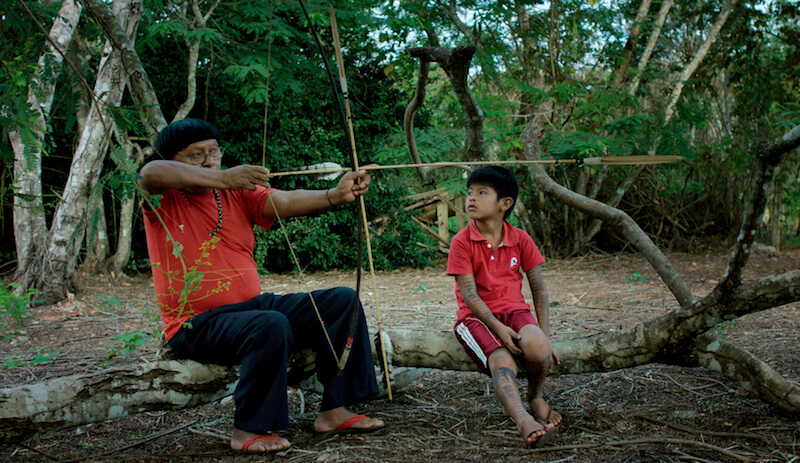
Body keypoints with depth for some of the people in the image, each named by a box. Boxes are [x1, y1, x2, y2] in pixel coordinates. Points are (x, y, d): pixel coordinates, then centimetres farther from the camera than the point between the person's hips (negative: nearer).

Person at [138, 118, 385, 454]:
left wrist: (336, 195, -28)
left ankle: (333, 410, -2)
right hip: (197, 324, -6)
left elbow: (286, 202, -9)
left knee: (342, 301, -3)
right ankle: (248, 431, -19)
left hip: (253, 304, 6)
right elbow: (151, 173, -28)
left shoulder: (238, 193, 9)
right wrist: (223, 178, -38)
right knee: (270, 325, -35)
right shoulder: (163, 200, -2)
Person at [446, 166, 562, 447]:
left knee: (537, 348, -30)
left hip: (513, 309, 2)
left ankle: (535, 397, -1)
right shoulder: (462, 242, -4)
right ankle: (524, 421, -52)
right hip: (476, 316, -2)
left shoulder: (520, 239, 5)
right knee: (502, 362, -32)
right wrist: (498, 328, -23)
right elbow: (469, 294, -10)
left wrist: (544, 335, -4)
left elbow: (539, 289, 7)